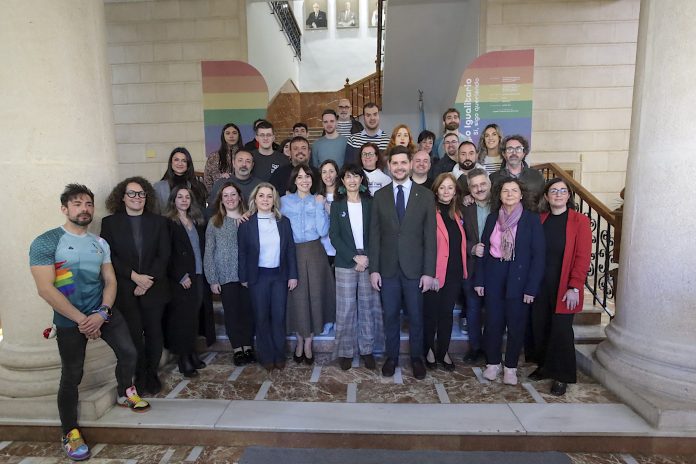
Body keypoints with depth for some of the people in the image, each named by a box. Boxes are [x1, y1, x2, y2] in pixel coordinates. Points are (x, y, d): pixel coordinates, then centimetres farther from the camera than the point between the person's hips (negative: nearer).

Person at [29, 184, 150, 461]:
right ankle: (69, 433, 26)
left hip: (104, 312, 4)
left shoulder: (100, 243, 6)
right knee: (72, 376, 6)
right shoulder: (45, 243, -10)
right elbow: (46, 289, -17)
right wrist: (81, 319, -19)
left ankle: (125, 393, 31)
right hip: (70, 320, -4)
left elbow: (110, 280, 4)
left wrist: (101, 313, -13)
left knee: (128, 352, 1)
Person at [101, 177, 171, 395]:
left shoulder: (159, 221, 6)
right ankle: (140, 375, 20)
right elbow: (109, 256, -3)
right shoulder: (110, 222, 5)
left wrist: (148, 280, -10)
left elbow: (164, 255, 0)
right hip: (125, 290, -1)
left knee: (154, 332, 7)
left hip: (154, 288, 1)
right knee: (134, 333, 2)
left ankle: (152, 374, 23)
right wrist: (134, 276, -13)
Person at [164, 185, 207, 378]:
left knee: (194, 315, 8)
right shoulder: (168, 223, -5)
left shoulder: (197, 222, 13)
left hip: (198, 276, 5)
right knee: (182, 317, 0)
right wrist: (181, 276, -13)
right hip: (181, 279, -5)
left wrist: (203, 273, 6)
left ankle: (192, 353, 20)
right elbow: (168, 255, -10)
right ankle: (184, 358, 11)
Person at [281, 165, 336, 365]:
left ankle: (308, 343, 20)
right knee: (296, 296, 3)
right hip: (292, 253, 0)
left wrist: (319, 206, -9)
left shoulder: (318, 201, 6)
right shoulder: (284, 201, 6)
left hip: (314, 253, 1)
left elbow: (323, 231, -6)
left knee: (314, 295, 3)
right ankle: (299, 341, 23)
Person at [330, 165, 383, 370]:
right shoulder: (337, 204, 5)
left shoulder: (370, 202, 7)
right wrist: (355, 257, -10)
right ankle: (345, 352, 16)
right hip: (345, 263, -1)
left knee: (369, 306, 5)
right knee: (346, 309, 3)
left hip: (368, 261, 1)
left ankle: (367, 349, 19)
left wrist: (367, 257, -9)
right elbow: (334, 236, -2)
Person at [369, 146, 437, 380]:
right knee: (390, 315, 12)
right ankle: (391, 357, 30)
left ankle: (416, 357, 31)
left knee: (415, 316, 12)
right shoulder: (380, 195, 3)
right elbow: (374, 235, 2)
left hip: (415, 268, -1)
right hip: (388, 268, 1)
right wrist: (373, 269, -2)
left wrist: (429, 271, -6)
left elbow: (430, 236, -2)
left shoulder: (425, 195, -1)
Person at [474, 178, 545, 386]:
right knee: (493, 321, 8)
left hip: (519, 278, -2)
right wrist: (479, 280, 1)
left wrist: (532, 287, -11)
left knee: (516, 324, 7)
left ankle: (511, 367, 24)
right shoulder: (492, 218, 6)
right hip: (494, 276, 3)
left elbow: (538, 255, -7)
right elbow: (484, 249, 6)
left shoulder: (532, 219, -4)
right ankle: (492, 363, 25)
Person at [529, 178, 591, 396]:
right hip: (540, 285, 4)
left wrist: (574, 287, -15)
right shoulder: (540, 219, 7)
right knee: (539, 327, 9)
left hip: (564, 287, -4)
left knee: (561, 330, 2)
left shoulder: (579, 221, -5)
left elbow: (583, 257, -10)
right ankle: (544, 366, 29)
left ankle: (561, 376, 18)